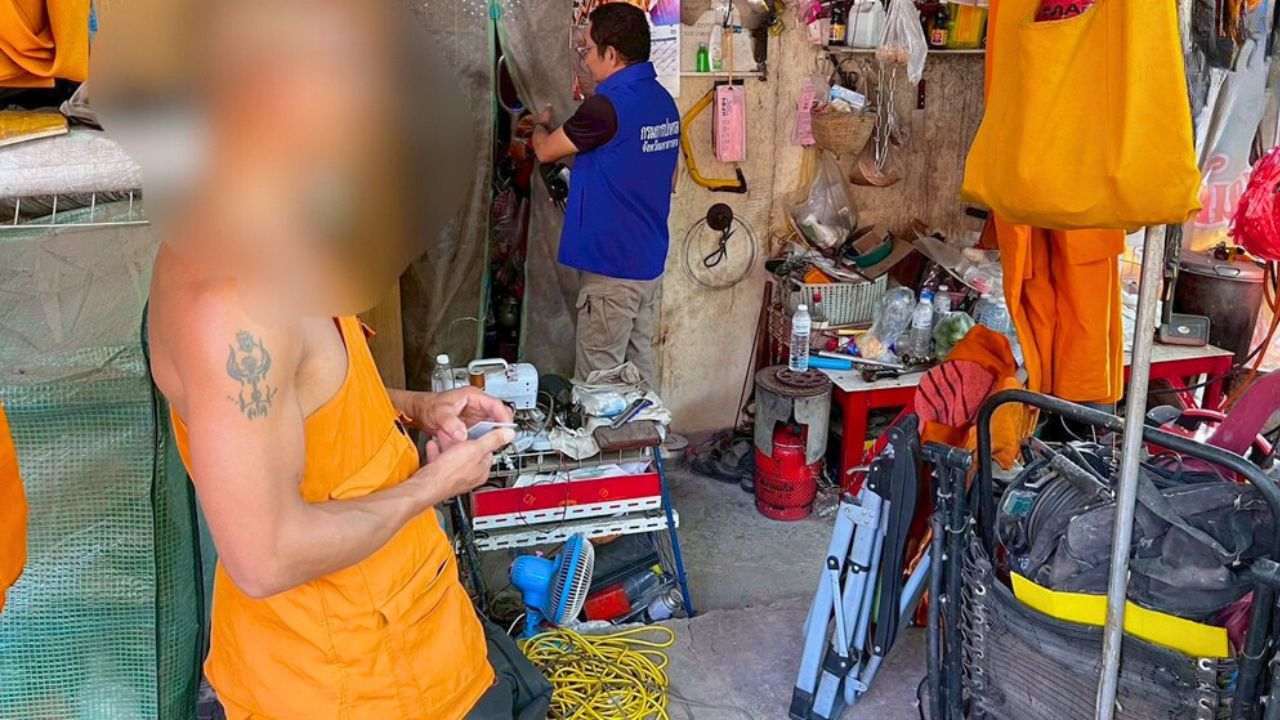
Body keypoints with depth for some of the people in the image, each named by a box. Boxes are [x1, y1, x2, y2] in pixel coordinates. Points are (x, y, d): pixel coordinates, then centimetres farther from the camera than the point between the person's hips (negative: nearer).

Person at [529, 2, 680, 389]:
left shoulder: (607, 106, -21)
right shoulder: (663, 100, 7)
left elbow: (545, 151, -7)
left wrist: (541, 124, 16)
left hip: (611, 264, -9)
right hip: (649, 259, 9)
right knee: (640, 364, 17)